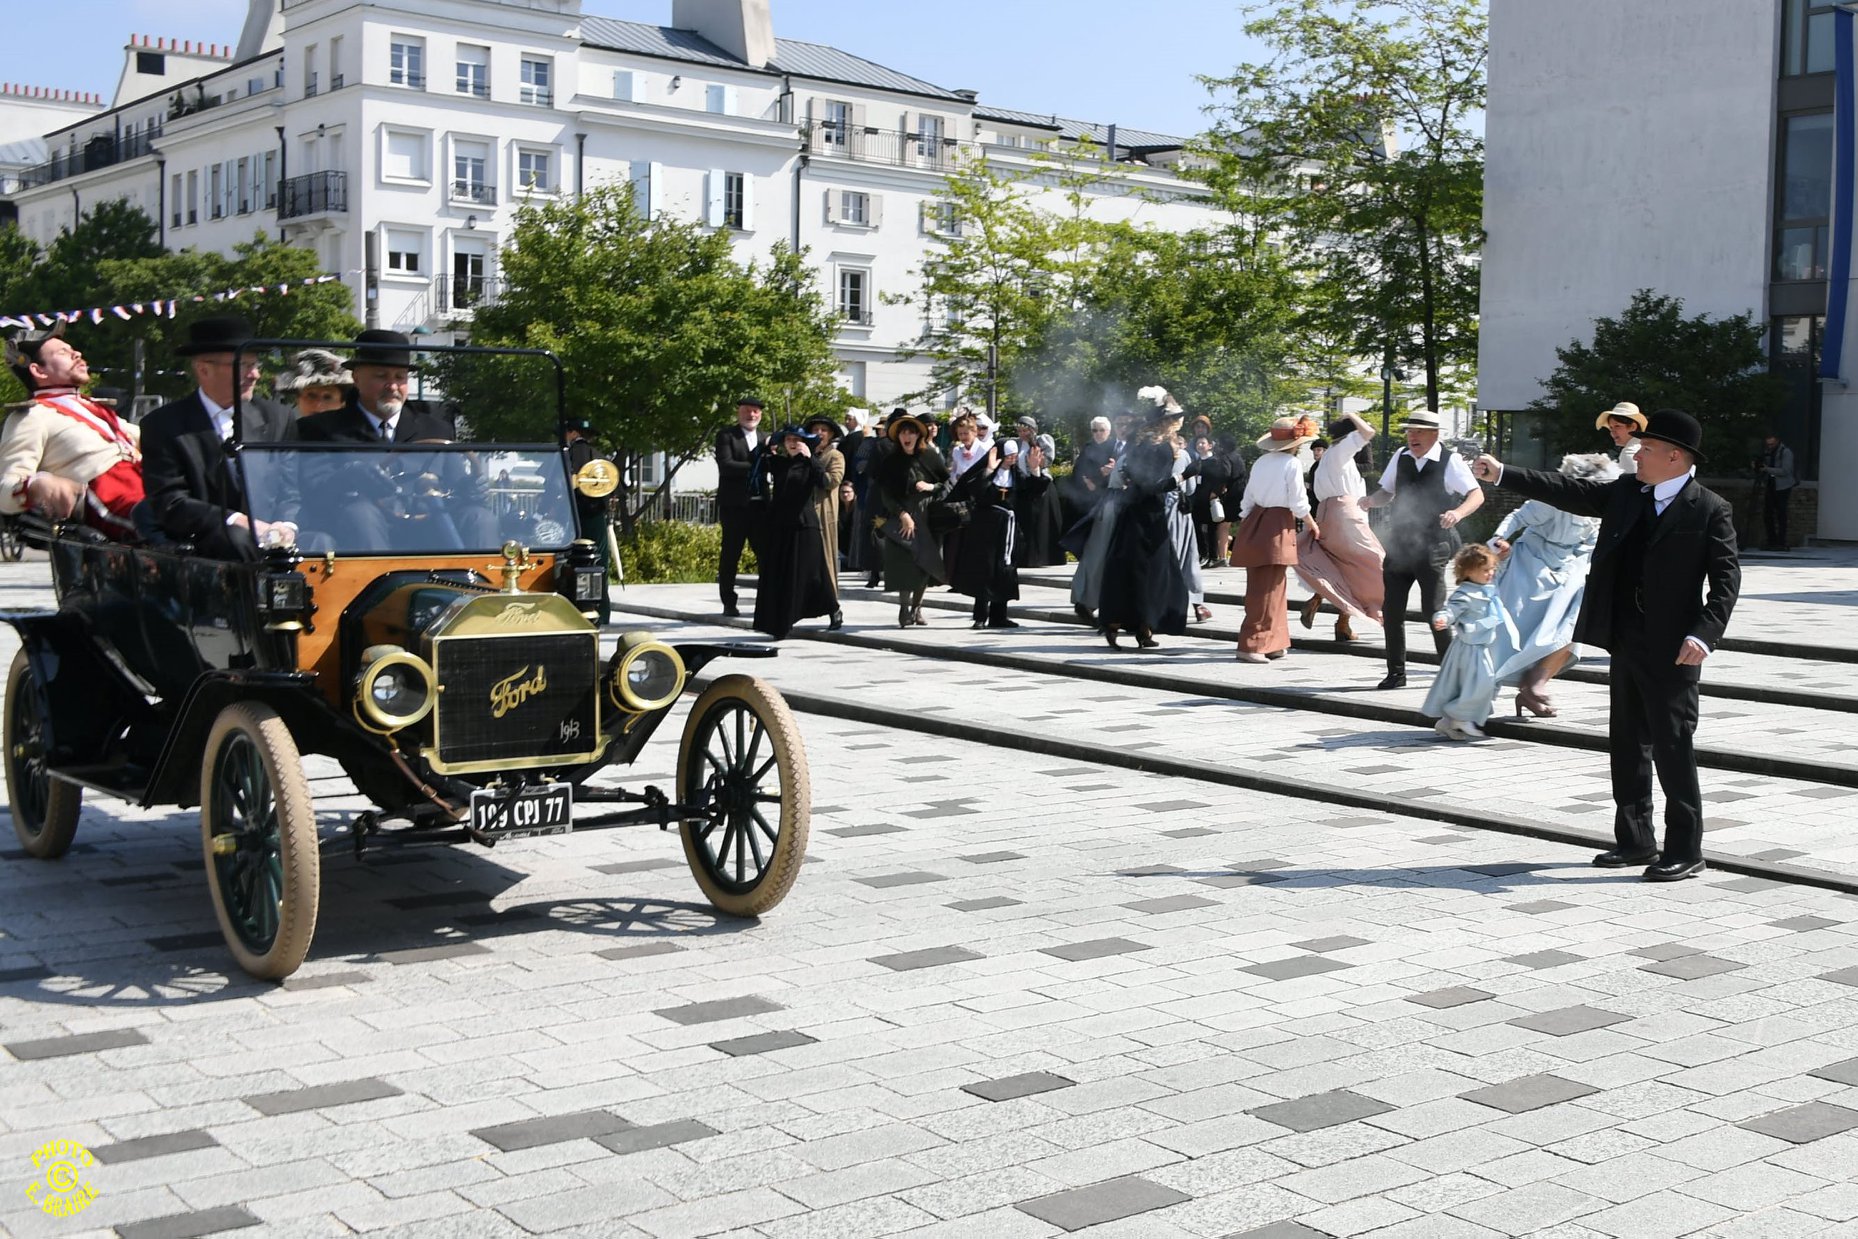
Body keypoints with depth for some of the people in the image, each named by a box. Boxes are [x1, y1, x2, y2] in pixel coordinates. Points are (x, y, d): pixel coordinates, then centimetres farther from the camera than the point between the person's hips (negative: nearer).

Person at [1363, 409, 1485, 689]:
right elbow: (1386, 492, 17)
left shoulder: (1450, 462, -7)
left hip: (1431, 548, -5)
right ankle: (1396, 673, 15)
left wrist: (1458, 512, -34)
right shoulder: (1401, 457, 8)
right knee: (1391, 609, 4)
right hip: (1398, 545, 5)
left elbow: (1477, 495, -13)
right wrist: (1370, 500, -6)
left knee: (1434, 611, -6)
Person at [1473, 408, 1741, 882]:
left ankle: (1685, 852, 5)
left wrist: (1703, 634, -21)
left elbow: (1726, 577, -10)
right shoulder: (1625, 493, 9)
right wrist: (1502, 474, 4)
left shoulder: (1709, 510, -8)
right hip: (1627, 642, 7)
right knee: (1628, 745, 14)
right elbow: (1568, 491, 9)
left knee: (1673, 749, -4)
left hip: (1672, 648, -7)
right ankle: (1635, 841, 25)